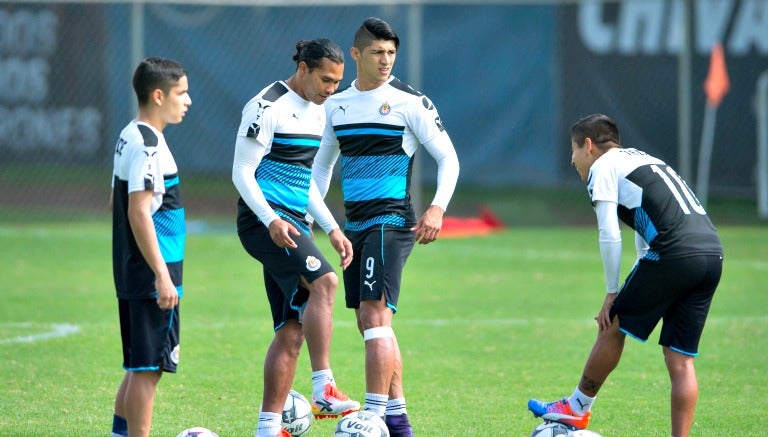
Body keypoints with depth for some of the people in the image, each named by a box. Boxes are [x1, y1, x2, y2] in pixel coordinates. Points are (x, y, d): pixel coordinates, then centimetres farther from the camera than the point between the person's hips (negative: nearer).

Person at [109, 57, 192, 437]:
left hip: (132, 274, 10)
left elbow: (117, 203, 23)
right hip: (152, 277, -10)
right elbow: (139, 212, -23)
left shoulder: (129, 138, 14)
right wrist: (162, 275, -23)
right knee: (148, 367, -6)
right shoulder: (147, 145, -16)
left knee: (140, 366, 16)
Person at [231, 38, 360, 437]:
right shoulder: (268, 106, -9)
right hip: (263, 219, -9)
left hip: (291, 226, 9)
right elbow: (242, 170, -12)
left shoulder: (318, 112, 18)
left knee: (292, 331, 3)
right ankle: (323, 390, -30)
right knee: (324, 281, -28)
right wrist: (271, 220, -24)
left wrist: (332, 229, 17)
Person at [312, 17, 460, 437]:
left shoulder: (409, 101, -5)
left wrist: (437, 208, -17)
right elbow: (322, 164, 25)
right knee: (368, 324, 7)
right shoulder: (337, 105, 12)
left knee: (375, 316, -16)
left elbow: (448, 157, -4)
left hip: (390, 222, -7)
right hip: (354, 225, 7)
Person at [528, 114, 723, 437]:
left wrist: (612, 293, 5)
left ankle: (576, 409, 24)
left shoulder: (603, 167, 6)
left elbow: (610, 236, -4)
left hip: (674, 254, -7)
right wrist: (631, 293, 26)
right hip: (713, 254, 7)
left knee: (613, 326, 11)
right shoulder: (643, 159, 31)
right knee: (681, 360, 9)